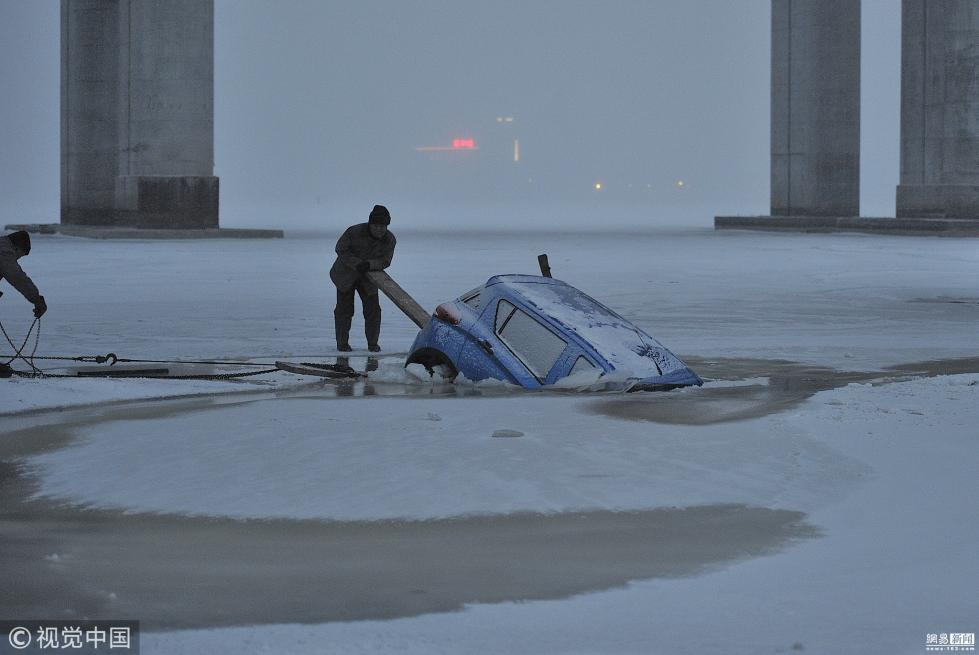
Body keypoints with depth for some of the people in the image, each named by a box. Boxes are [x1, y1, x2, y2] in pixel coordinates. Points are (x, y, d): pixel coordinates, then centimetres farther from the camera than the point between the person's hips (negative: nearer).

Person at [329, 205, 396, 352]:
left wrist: (369, 264, -36)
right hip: (346, 275, -3)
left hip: (368, 278, 3)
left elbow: (385, 261, -16)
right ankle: (342, 343, 10)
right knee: (344, 309, -1)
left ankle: (373, 343, 12)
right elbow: (341, 250, -18)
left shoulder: (389, 240, -16)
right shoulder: (355, 232, -28)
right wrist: (356, 264, -30)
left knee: (373, 310, 0)